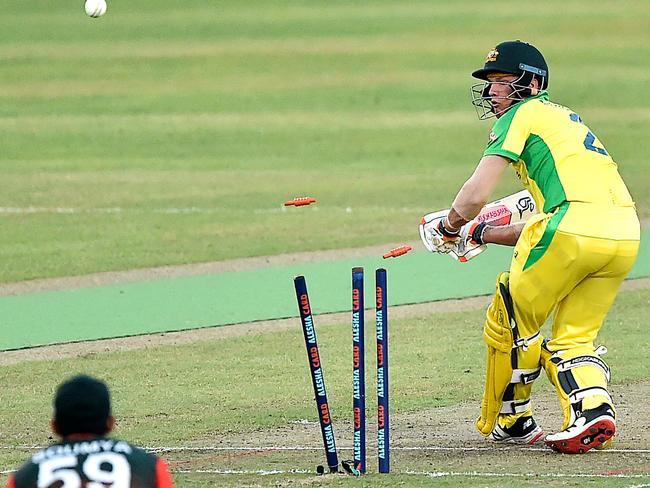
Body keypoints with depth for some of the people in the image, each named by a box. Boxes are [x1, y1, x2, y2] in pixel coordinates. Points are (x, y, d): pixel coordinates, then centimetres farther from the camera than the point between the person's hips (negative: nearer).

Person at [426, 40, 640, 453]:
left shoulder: (522, 115, 7)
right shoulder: (564, 118, 31)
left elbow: (477, 193, -3)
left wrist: (449, 226, 16)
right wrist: (480, 234, 32)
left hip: (575, 229, -8)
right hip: (625, 235, 8)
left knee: (512, 322, 12)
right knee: (571, 338, 17)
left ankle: (510, 421, 22)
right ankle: (594, 409, -7)